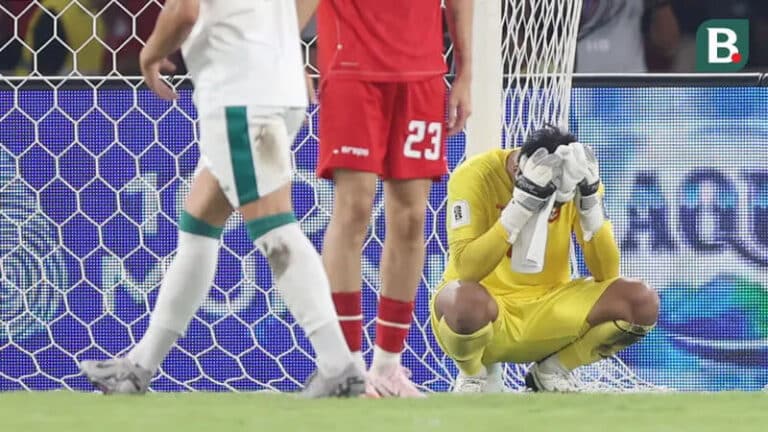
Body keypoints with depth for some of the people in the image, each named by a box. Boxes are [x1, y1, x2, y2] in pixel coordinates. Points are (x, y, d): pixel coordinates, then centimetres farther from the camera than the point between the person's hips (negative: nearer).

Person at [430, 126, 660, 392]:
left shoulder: (577, 180, -6)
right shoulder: (475, 176, -18)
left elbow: (606, 274, -11)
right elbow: (467, 270, -30)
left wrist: (589, 201, -24)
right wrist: (522, 205, -35)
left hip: (547, 313, 4)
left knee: (642, 302, -19)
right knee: (469, 302, -42)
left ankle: (552, 370, 6)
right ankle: (474, 374, -5)